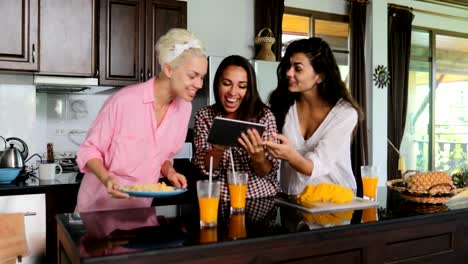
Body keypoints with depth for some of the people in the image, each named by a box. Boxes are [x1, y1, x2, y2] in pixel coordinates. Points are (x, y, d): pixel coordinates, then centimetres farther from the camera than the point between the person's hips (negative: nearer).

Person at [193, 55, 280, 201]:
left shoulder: (264, 115, -4)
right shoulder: (204, 116, 0)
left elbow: (267, 173, -4)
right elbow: (205, 169, -5)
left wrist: (258, 157, -24)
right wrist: (219, 148, -24)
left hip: (263, 197, 0)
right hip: (221, 199, 1)